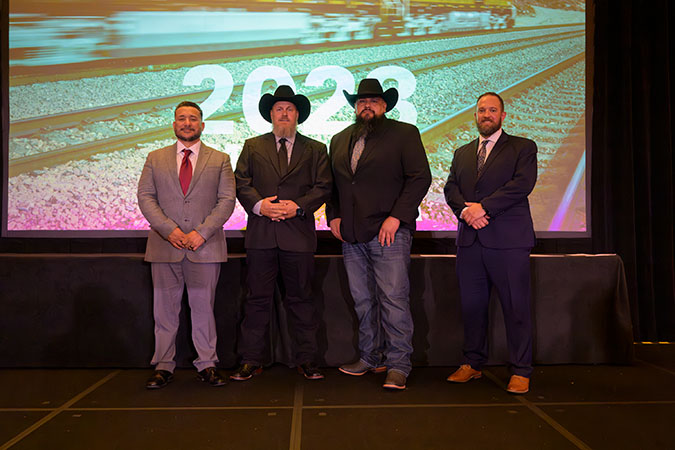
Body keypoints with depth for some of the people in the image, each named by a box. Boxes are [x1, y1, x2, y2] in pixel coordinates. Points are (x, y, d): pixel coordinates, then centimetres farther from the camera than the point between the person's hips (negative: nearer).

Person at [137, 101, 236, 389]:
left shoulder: (220, 160, 9)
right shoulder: (155, 158, 13)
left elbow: (227, 200, 1)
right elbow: (145, 196, 5)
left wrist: (202, 232, -11)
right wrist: (169, 229, -11)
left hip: (205, 246, -1)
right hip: (165, 246, 1)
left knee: (204, 306, 4)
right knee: (165, 308, 5)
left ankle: (207, 365, 14)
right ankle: (163, 366, 16)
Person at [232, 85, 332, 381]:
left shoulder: (315, 150, 13)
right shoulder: (252, 147, 15)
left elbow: (323, 187, 4)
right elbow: (241, 183, 7)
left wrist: (298, 207, -11)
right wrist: (259, 204, -10)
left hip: (299, 234, 0)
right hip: (261, 234, 1)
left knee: (300, 299, 5)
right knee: (257, 299, 4)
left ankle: (306, 360, 15)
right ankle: (252, 360, 13)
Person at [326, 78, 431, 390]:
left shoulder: (404, 134, 3)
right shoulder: (339, 140, 19)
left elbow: (420, 178, -5)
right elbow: (332, 183, 22)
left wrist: (396, 217, -13)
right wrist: (334, 216, 7)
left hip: (389, 232, -5)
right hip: (351, 236, 5)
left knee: (394, 299, -6)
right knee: (363, 301, 10)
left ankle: (398, 366, 3)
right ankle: (371, 358, 22)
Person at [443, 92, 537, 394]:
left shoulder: (523, 148, 8)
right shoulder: (462, 153, 21)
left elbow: (522, 184, -7)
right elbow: (450, 188, 11)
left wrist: (484, 207, -14)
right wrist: (465, 209, -10)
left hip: (508, 239, -4)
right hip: (469, 240, 4)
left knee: (516, 307, -2)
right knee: (471, 306, 7)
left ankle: (520, 372, 8)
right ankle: (472, 364, 20)